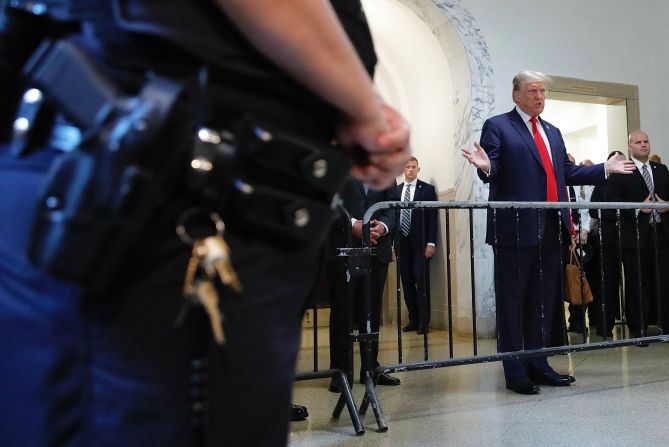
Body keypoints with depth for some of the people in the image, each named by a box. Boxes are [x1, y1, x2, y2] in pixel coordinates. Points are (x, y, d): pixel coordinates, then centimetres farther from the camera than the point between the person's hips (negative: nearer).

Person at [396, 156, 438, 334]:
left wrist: (431, 243, -10)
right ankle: (413, 319, 14)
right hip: (402, 242, 4)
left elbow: (432, 218, -3)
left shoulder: (427, 189, 1)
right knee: (407, 282, 6)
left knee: (422, 281, -4)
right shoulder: (395, 190, 10)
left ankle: (424, 322, 2)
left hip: (420, 243, -3)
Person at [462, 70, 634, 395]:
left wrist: (605, 169, 15)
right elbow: (493, 172, -8)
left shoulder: (552, 132, 22)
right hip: (516, 228, -7)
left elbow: (567, 173, 20)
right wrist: (486, 167, -30)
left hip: (551, 228, 7)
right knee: (512, 301, -1)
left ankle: (538, 365, 21)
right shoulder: (497, 126, 1)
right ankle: (515, 371, 6)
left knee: (544, 300, 11)